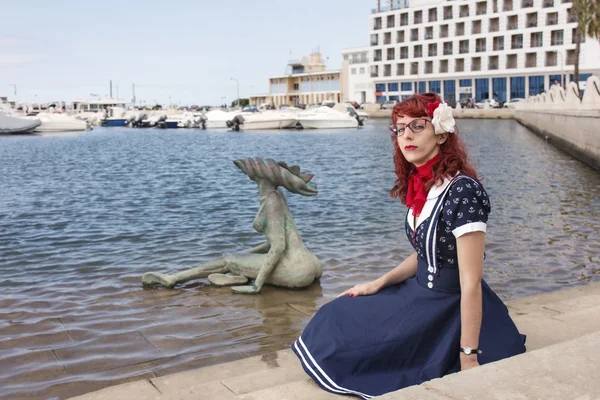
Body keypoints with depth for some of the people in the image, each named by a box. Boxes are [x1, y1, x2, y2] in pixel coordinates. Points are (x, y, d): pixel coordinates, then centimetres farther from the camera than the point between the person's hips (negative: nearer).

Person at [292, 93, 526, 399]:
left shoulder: (462, 190, -24)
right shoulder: (420, 186, 2)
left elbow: (471, 283, -24)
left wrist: (468, 359, -23)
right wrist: (379, 283, 10)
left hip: (454, 312, -9)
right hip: (422, 296, 9)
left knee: (349, 342, -8)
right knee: (336, 319, 12)